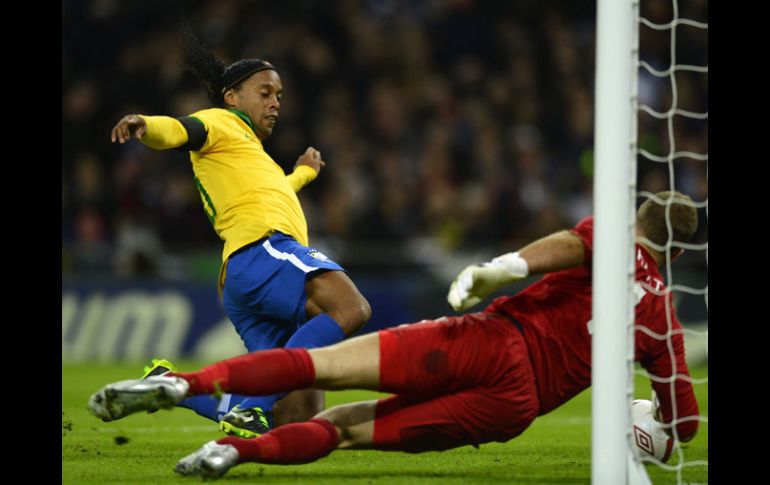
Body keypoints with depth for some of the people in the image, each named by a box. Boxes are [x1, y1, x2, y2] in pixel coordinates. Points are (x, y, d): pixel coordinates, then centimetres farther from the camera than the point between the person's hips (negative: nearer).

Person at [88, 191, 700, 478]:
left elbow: (573, 242, -9)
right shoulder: (666, 319, 22)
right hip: (516, 408, 2)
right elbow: (684, 420, 21)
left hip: (497, 342, -2)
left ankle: (187, 382, -32)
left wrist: (502, 267, -17)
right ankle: (240, 450, -21)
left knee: (326, 364, -11)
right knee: (348, 425, 7)